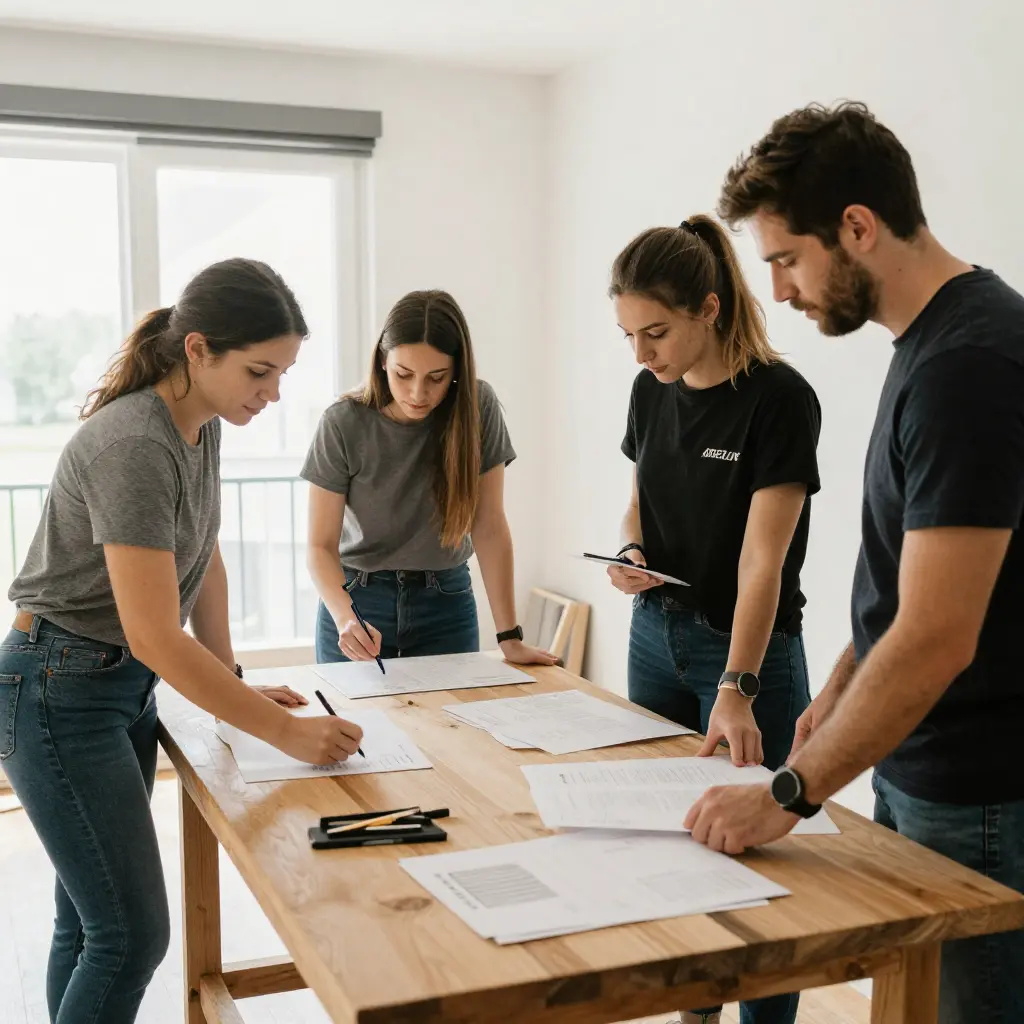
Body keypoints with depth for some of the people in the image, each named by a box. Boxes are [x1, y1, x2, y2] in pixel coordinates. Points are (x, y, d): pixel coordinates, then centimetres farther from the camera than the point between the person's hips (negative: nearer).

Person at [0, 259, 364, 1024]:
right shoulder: (135, 446, -26)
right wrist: (286, 731, -24)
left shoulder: (203, 425, 2)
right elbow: (155, 636, -28)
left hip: (127, 684, 9)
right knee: (132, 934, -5)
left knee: (91, 920, 15)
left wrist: (235, 681, 7)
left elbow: (204, 560, 13)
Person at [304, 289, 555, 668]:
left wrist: (510, 637, -15)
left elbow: (489, 526, -12)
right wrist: (346, 619, -33)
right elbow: (321, 546, -14)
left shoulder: (479, 408, -14)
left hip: (446, 601, 1)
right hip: (358, 598, -1)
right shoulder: (343, 424, -17)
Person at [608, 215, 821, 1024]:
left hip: (747, 649, -6)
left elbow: (762, 558, -23)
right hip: (656, 635, 7)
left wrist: (736, 690, -30)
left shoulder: (778, 397, -19)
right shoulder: (652, 389, 1)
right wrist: (633, 552, -6)